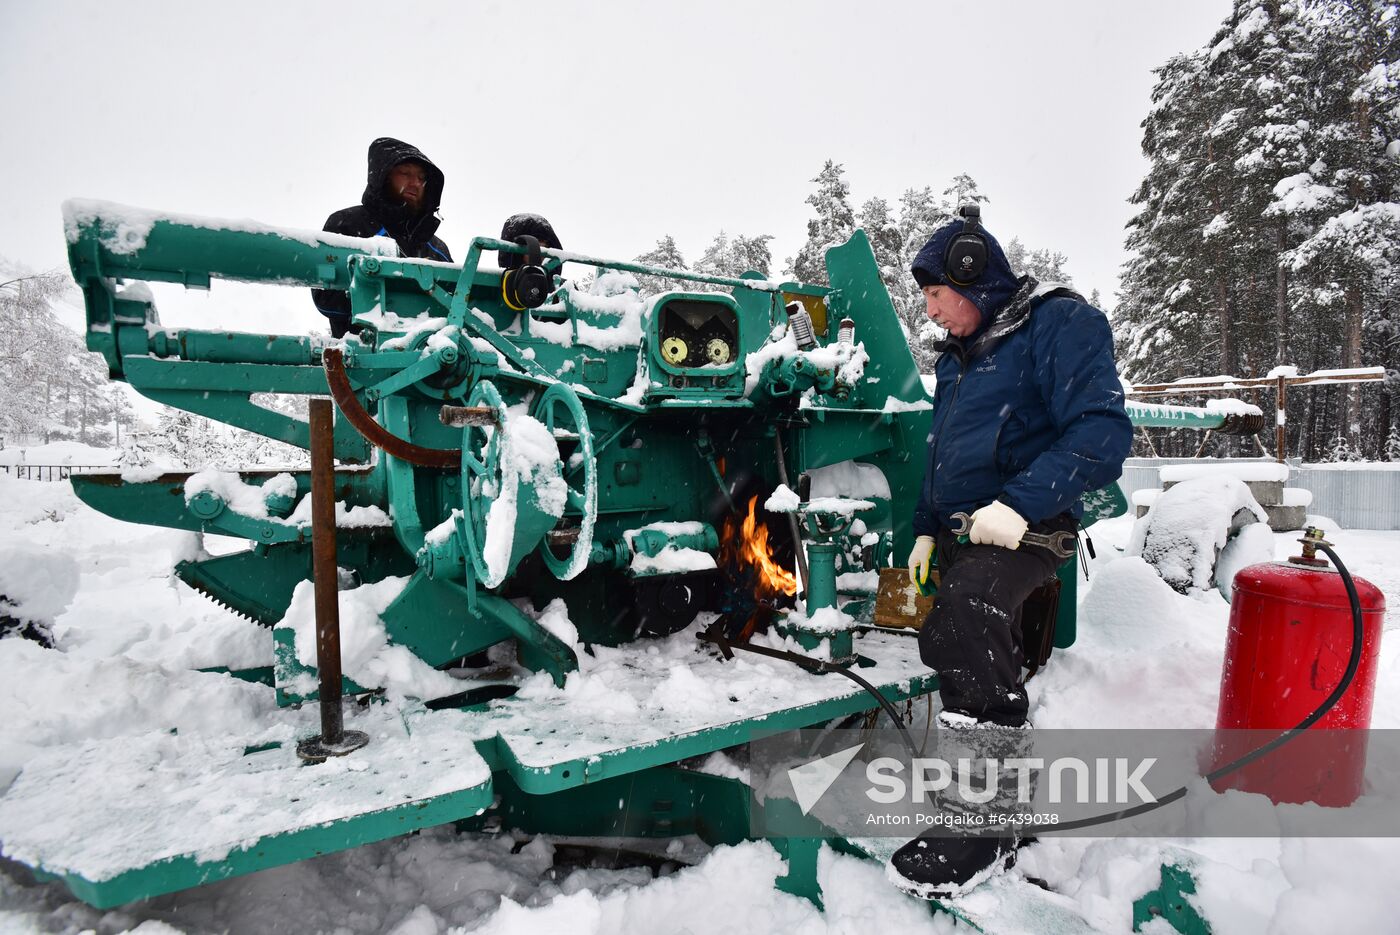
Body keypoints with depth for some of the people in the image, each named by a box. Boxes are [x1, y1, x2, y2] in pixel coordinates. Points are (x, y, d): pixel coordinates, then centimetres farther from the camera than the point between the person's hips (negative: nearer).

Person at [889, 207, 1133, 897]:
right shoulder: (958, 355, 19)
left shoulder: (1061, 323, -8)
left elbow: (1103, 431, -20)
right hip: (961, 527, 9)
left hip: (1027, 527, -9)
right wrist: (926, 530, 18)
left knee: (960, 624, -32)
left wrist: (1021, 504, -29)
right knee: (982, 665, 14)